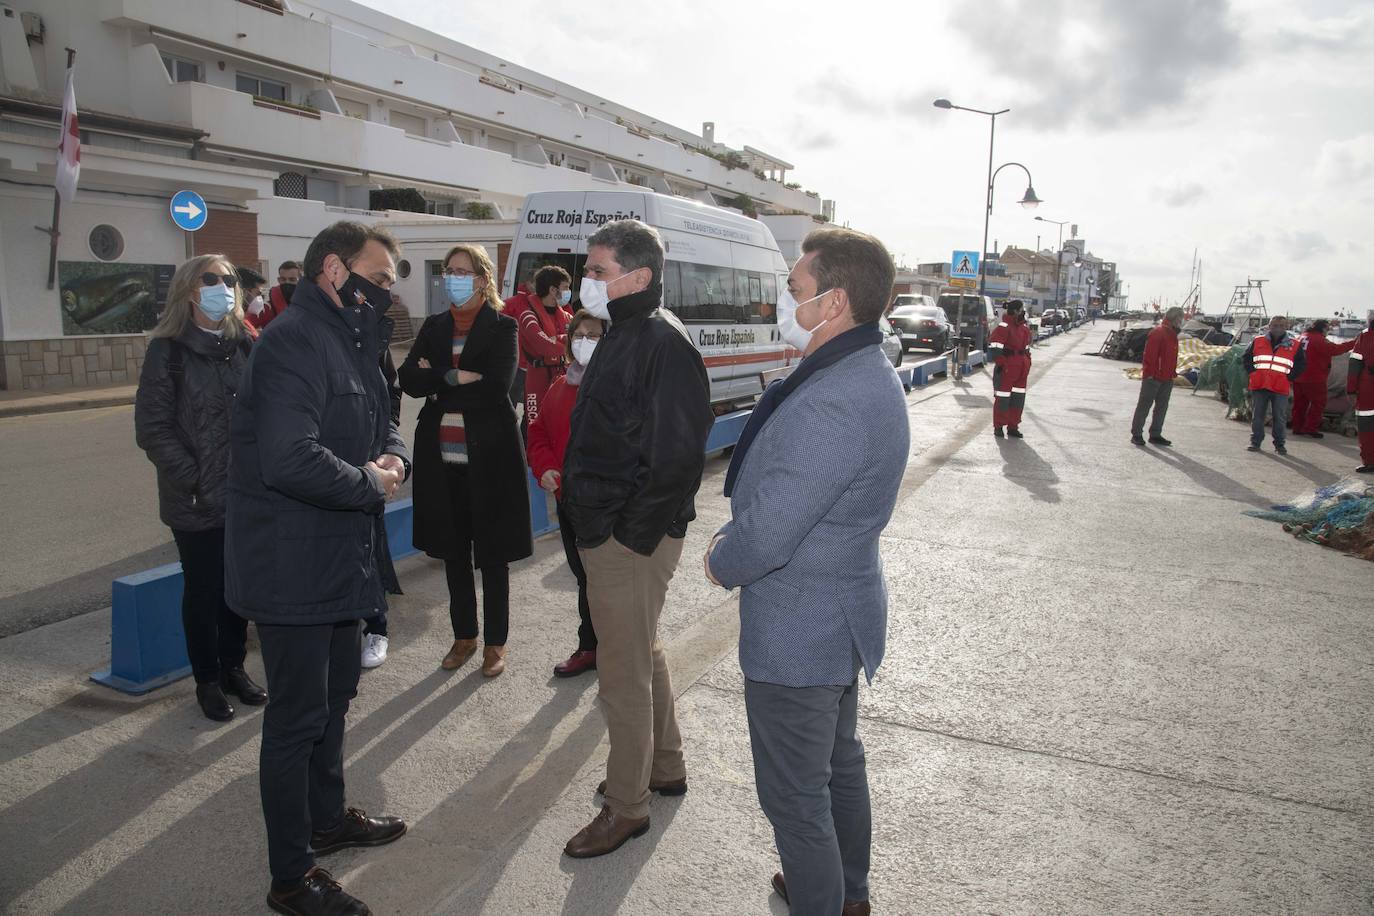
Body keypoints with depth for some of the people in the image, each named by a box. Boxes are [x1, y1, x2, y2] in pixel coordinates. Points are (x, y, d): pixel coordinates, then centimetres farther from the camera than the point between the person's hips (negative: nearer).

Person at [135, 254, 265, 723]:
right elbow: (152, 428, -8)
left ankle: (234, 667, 30)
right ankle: (208, 681, 24)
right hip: (197, 502, -3)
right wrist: (196, 482, -14)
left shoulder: (243, 345, 6)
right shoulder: (168, 351, -6)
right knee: (202, 590, 8)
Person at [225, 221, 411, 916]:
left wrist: (394, 457, -4)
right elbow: (290, 460, -34)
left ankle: (327, 818, 44)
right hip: (293, 565, -10)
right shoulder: (296, 341, -22)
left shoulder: (350, 342, 12)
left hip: (339, 558, 10)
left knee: (336, 693, 23)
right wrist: (371, 486, -18)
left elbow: (381, 422, 19)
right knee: (298, 716, 2)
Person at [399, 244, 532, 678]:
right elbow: (409, 379, -4)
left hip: (488, 457, -4)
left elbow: (494, 387, -18)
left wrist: (435, 384, -11)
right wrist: (456, 378, -18)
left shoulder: (501, 328, -4)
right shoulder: (433, 327, 10)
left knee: (492, 553, 6)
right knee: (453, 551, 13)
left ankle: (495, 642, 20)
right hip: (442, 459, 5)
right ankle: (464, 636, 29)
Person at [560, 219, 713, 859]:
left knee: (623, 672, 3)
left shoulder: (663, 342, -19)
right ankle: (665, 766, 41)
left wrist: (630, 531, -20)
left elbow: (677, 455, -25)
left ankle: (627, 806, 21)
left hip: (630, 538, -10)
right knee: (643, 652, 22)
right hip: (609, 529, 10)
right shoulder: (624, 333, 12)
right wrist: (583, 498, 13)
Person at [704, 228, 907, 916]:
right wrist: (733, 542, 3)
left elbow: (766, 535, -28)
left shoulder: (833, 405, -31)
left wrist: (721, 562, -8)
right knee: (839, 762, 27)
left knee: (795, 798, 8)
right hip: (842, 620, 11)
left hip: (796, 636, -11)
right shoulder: (867, 372, 4)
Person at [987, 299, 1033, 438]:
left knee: (1018, 399, 11)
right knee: (1003, 399, -1)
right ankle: (998, 427, 11)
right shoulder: (1004, 327, -14)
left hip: (1021, 370, 8)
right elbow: (994, 348, -18)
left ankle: (1013, 427, 20)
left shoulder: (1025, 328, 13)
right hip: (1006, 369, -8)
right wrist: (1001, 364, -18)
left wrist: (1027, 365, 18)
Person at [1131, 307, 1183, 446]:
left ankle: (1155, 435, 17)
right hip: (1153, 377, -9)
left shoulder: (1173, 335, 16)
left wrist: (1172, 373, 17)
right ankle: (1136, 434, 0)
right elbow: (1150, 355, -18)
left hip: (1167, 379, 9)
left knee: (1162, 408, 11)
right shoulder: (1158, 333, -13)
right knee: (1144, 406, -4)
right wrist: (1150, 373, -20)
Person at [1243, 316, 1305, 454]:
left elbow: (1301, 364, 10)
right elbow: (1246, 358, 13)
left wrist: (1288, 376, 0)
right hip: (1259, 386, 1)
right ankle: (1255, 442, 14)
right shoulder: (1258, 342, 7)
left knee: (1280, 417, 2)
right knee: (1257, 415, 6)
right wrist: (1253, 372, 1)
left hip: (1280, 388, -1)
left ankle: (1280, 444, 13)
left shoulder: (1294, 346, 5)